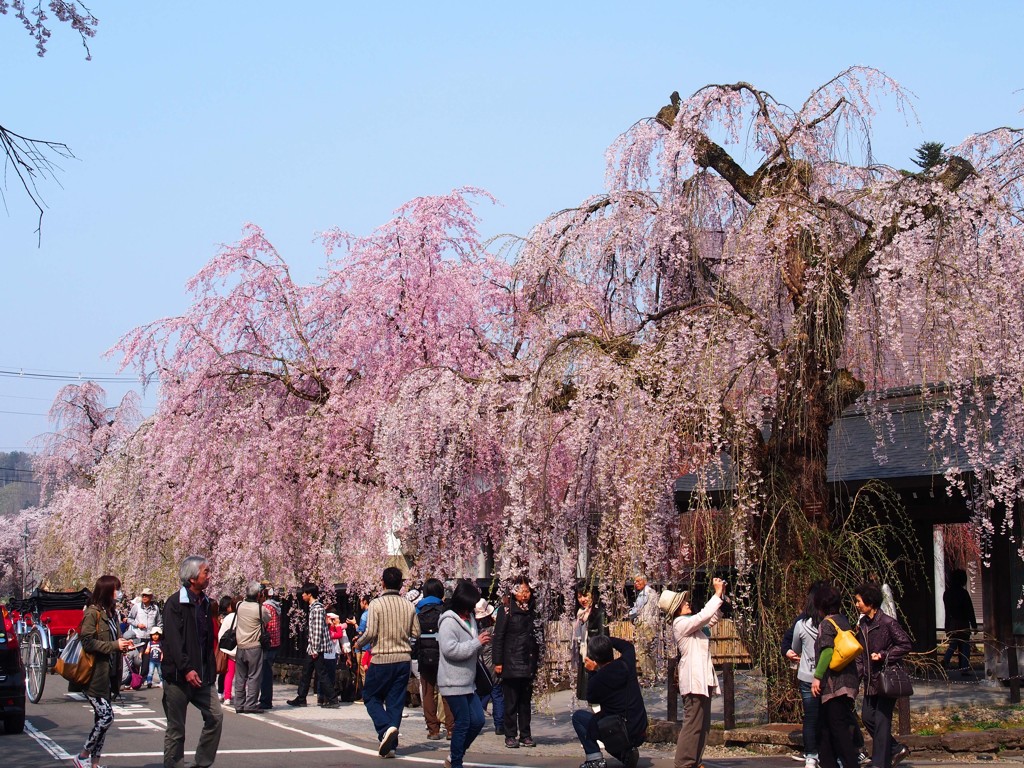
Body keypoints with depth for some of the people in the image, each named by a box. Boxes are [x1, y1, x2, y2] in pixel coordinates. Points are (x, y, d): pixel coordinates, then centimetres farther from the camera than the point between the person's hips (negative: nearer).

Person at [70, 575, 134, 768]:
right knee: (106, 716, -13)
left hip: (108, 672, 9)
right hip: (95, 674, -9)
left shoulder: (111, 612, 15)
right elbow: (88, 642, -20)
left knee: (101, 718, 10)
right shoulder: (92, 613, -13)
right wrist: (114, 645, -18)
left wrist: (123, 645, 6)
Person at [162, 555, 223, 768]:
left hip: (202, 676, 7)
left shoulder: (204, 603, 12)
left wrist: (211, 670, 12)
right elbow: (173, 640, -18)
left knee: (215, 716, 0)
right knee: (176, 728, 1)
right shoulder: (175, 603, -11)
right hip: (178, 676, -7)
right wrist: (186, 669, -25)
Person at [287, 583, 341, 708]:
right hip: (312, 648, 10)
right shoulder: (313, 607, 15)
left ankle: (333, 700, -5)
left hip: (317, 648, -10)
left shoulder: (317, 608, -16)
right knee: (306, 673, 16)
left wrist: (315, 649, -21)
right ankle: (300, 699, 25)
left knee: (322, 674, -7)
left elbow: (318, 630, -21)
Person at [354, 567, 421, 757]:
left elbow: (371, 632, -16)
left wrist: (359, 643, 4)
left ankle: (386, 728, -13)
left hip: (382, 659, -4)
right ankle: (390, 745, 9)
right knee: (396, 701, 9)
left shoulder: (376, 604, -10)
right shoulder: (409, 606, 2)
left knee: (371, 697, 11)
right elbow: (416, 633, 6)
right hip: (404, 659, 4)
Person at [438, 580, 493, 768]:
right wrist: (477, 642, -21)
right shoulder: (449, 622, -14)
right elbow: (450, 649, -26)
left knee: (477, 721, 8)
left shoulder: (470, 619, 15)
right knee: (463, 723, -4)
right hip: (453, 682, -9)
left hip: (468, 682, 9)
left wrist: (482, 640, 3)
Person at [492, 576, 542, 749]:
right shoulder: (506, 611, -3)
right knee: (511, 701, -1)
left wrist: (536, 661, 13)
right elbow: (498, 637, -5)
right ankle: (510, 736, 5)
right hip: (511, 663, -4)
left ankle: (525, 735, 13)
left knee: (526, 701, 8)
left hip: (528, 663, 4)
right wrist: (498, 662, -10)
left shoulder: (533, 611, 12)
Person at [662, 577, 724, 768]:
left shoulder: (689, 622, 19)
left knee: (703, 724, 11)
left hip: (703, 679, 10)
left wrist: (720, 596, 10)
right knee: (692, 724, -11)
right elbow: (704, 615, -20)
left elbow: (713, 619, 22)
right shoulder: (681, 623, -10)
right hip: (694, 679, -10)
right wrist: (717, 594, -10)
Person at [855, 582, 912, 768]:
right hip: (871, 681, 8)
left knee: (881, 720, -3)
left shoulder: (887, 623, -14)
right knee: (867, 717, 8)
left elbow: (906, 645, -14)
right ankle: (896, 749, 23)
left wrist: (883, 655, -19)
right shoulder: (863, 624, 9)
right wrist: (858, 673, 6)